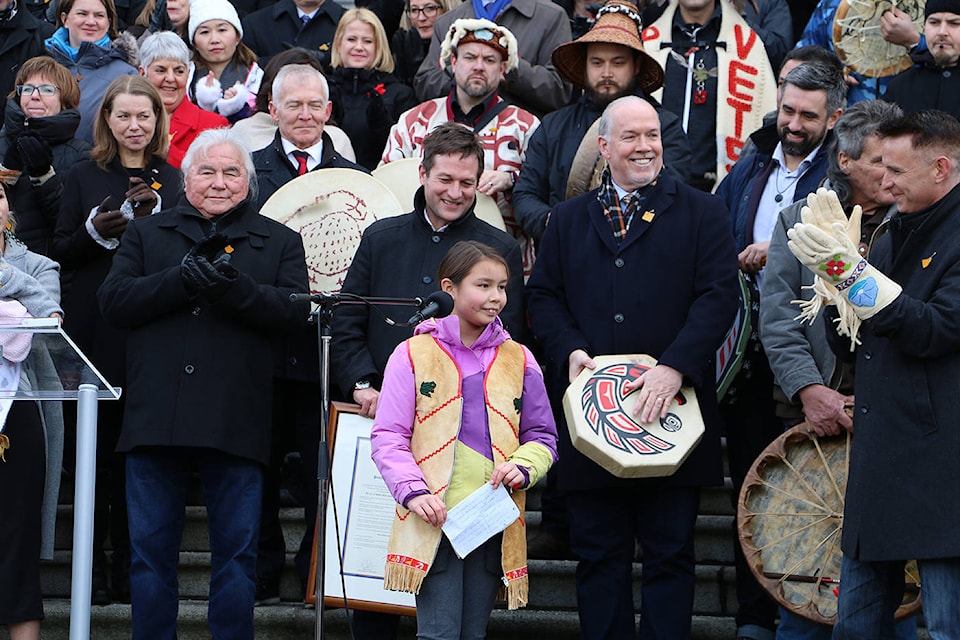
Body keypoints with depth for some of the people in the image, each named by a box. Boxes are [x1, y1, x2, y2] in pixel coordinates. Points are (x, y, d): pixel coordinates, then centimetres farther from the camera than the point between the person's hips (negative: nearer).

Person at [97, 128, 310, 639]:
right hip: (156, 419, 1)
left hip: (235, 424, -1)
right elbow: (113, 300, 0)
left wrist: (234, 287, -19)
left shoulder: (279, 242, 12)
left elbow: (294, 311, -4)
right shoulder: (145, 234, 14)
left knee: (236, 554, 2)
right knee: (150, 551, 5)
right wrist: (183, 280, -13)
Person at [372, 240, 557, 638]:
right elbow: (387, 438, -1)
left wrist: (522, 468, -7)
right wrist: (414, 492, -17)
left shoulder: (518, 360, 11)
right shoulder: (414, 355, 2)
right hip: (433, 520, -3)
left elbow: (542, 437, 15)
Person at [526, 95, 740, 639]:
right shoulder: (570, 219, 16)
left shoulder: (702, 214, 5)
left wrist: (675, 367, -17)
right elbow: (543, 295, 13)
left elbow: (719, 296, -5)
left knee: (670, 556, 1)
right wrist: (571, 350, -6)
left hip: (670, 411, -3)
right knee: (599, 557, 6)